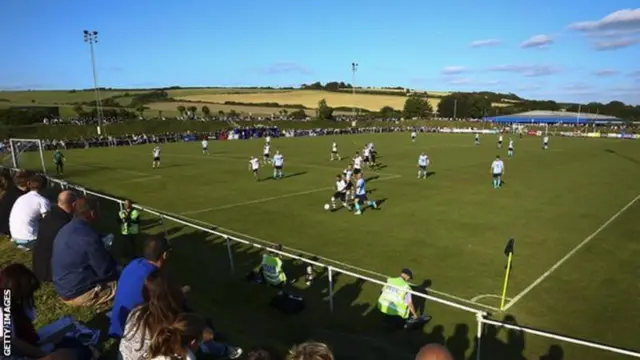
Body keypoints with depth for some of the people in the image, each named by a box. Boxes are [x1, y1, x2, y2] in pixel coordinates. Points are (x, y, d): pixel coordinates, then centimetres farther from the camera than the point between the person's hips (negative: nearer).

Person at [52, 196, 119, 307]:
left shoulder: (65, 230, 4)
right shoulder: (89, 237, -26)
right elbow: (106, 271, -19)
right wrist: (117, 266, 1)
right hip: (78, 294, -9)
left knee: (117, 271, 20)